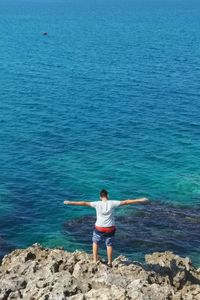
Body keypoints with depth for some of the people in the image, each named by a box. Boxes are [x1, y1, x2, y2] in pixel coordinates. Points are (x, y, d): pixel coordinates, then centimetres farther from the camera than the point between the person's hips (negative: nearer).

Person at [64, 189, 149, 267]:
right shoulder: (112, 203, -10)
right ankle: (110, 262, 19)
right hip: (110, 228, 0)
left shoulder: (97, 204, -9)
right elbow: (125, 202, -8)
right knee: (109, 245, 14)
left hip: (99, 228, 0)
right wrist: (140, 200, -5)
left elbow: (84, 203, -7)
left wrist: (70, 202, -1)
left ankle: (95, 260, 23)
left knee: (95, 243, 22)